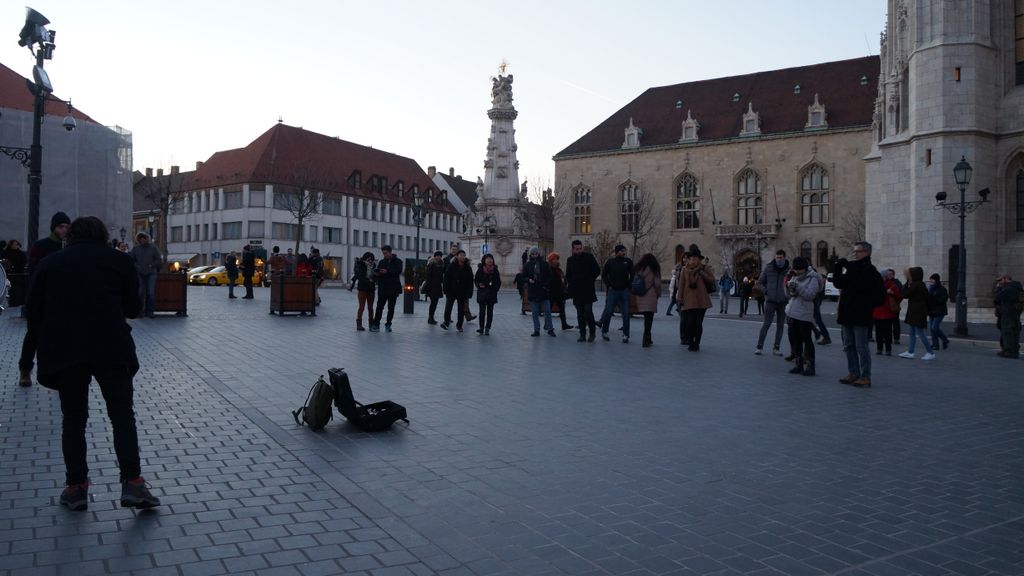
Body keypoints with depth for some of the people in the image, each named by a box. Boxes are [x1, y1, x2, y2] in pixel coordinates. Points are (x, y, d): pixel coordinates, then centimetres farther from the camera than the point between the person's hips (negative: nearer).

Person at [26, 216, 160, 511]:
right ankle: (132, 484, -3)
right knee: (123, 416, 3)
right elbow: (133, 308, 6)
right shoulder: (119, 260, 7)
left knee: (73, 420, 11)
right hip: (111, 348, -2)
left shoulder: (49, 263, 13)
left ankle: (76, 487, 14)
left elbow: (34, 312, 9)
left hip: (63, 351, 2)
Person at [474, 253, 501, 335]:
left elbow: (498, 282, 10)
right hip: (482, 294, -1)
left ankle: (487, 329, 7)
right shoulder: (480, 270, 1)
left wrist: (495, 289, -3)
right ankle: (481, 327, 6)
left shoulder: (495, 270, 5)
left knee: (490, 311, 2)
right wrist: (479, 285, -12)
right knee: (482, 311, -2)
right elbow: (476, 280, 8)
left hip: (492, 294, 1)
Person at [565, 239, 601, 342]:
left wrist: (590, 280, -1)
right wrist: (569, 284, 5)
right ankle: (582, 334, 13)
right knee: (580, 314, 7)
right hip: (576, 291, 4)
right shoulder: (570, 260, 10)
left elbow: (597, 270, 5)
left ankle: (592, 332, 5)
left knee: (588, 311, -11)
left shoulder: (589, 257, -1)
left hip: (588, 290, -4)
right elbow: (568, 275, 19)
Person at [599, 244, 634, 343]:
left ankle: (626, 335, 5)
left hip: (624, 291, 1)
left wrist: (629, 286, 2)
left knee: (626, 314, -1)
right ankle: (604, 332, 15)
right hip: (612, 291, -1)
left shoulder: (628, 262, 4)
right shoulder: (610, 261, 1)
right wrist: (608, 285, -1)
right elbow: (603, 274, 8)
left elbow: (632, 275, 11)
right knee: (608, 312, -2)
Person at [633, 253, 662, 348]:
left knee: (646, 318, 15)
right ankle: (646, 340, -7)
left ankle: (647, 339, 20)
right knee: (649, 319, -2)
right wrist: (658, 294, 9)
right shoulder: (653, 270, -5)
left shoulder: (638, 269, 7)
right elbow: (657, 284, -6)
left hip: (640, 297, 4)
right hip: (650, 297, -4)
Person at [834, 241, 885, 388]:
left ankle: (865, 377, -1)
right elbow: (838, 283, 10)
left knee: (861, 347, -6)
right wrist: (839, 267, -1)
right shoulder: (852, 268, 16)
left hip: (860, 315, -8)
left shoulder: (869, 270, -8)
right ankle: (853, 373, 20)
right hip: (848, 313, 8)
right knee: (848, 345, 12)